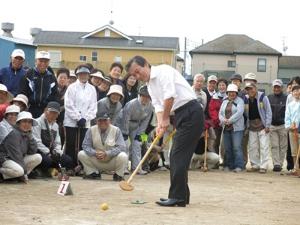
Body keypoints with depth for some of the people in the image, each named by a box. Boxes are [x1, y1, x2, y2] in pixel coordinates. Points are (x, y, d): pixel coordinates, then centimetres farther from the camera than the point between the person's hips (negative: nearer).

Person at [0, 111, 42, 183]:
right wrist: (24, 172, -20)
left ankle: (20, 175, -8)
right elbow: (16, 155, -21)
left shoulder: (26, 135, 9)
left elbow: (33, 152, 2)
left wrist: (30, 136, -5)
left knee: (38, 157, -7)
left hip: (19, 161, 9)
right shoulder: (14, 134, -16)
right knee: (19, 171, -38)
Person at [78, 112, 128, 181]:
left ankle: (118, 175, -1)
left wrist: (107, 153, -31)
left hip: (112, 161, -2)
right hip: (97, 162, 2)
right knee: (81, 154, -15)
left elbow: (121, 147, -18)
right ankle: (94, 173, 5)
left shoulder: (116, 130, -11)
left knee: (123, 156, -31)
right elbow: (85, 145, -4)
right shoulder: (91, 130, -5)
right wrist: (95, 153, -26)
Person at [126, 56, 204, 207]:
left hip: (191, 112, -9)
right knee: (176, 157, 10)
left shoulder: (163, 71, -10)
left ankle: (177, 197, -9)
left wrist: (165, 119, -13)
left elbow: (170, 95, -22)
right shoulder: (150, 85, 17)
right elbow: (158, 105, 10)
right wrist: (160, 124, -9)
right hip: (181, 116, 9)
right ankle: (181, 197, 16)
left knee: (178, 156, -11)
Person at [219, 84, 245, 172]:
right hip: (226, 128, 5)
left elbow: (239, 113, -13)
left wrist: (230, 120, -19)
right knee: (227, 148, 6)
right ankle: (228, 165, 12)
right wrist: (224, 120, -10)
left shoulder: (240, 101, 1)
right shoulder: (224, 102, 18)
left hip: (236, 128, -5)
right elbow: (220, 113, 11)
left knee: (237, 147, -10)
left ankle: (238, 166, -9)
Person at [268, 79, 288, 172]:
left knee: (282, 146, 4)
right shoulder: (269, 98, 7)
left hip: (283, 126, -1)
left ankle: (280, 164, 12)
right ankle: (276, 164, -8)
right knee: (274, 146, -4)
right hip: (272, 126, 1)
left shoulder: (286, 98, 0)